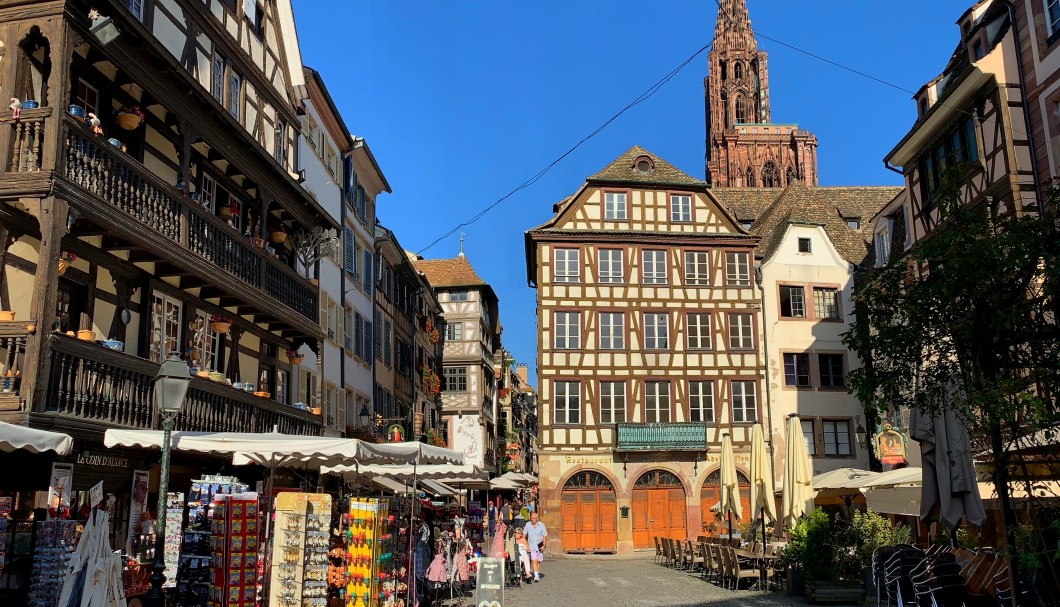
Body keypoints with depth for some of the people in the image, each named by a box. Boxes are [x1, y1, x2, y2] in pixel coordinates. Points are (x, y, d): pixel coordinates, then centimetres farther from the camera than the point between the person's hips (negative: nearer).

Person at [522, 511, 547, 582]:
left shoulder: (541, 525, -4)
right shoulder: (528, 525, -2)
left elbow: (545, 536, -1)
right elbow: (524, 534, 5)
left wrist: (544, 545, -9)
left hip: (540, 546, 1)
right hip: (532, 546, -1)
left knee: (538, 561, 11)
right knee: (534, 561, -14)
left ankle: (538, 574, 29)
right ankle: (536, 576, -16)